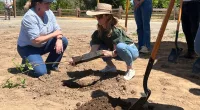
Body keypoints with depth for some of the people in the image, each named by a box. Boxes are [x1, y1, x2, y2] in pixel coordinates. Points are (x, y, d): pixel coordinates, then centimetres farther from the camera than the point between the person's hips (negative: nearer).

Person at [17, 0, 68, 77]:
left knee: (63, 41, -11)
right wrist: (54, 34, -24)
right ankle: (27, 62, 10)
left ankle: (51, 66, 5)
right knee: (41, 72, -25)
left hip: (43, 44, 7)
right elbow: (36, 40, -31)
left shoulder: (49, 12, -5)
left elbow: (57, 30, -2)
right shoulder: (29, 17, -27)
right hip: (28, 48, -7)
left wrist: (59, 39, -25)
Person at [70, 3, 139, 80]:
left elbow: (116, 51, -30)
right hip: (115, 53, 6)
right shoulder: (97, 33, -13)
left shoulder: (116, 31, -29)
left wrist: (110, 53, -52)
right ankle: (110, 66, 1)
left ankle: (130, 69, -14)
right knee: (93, 42, -9)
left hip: (131, 51, -5)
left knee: (120, 46, -42)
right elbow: (93, 51, -20)